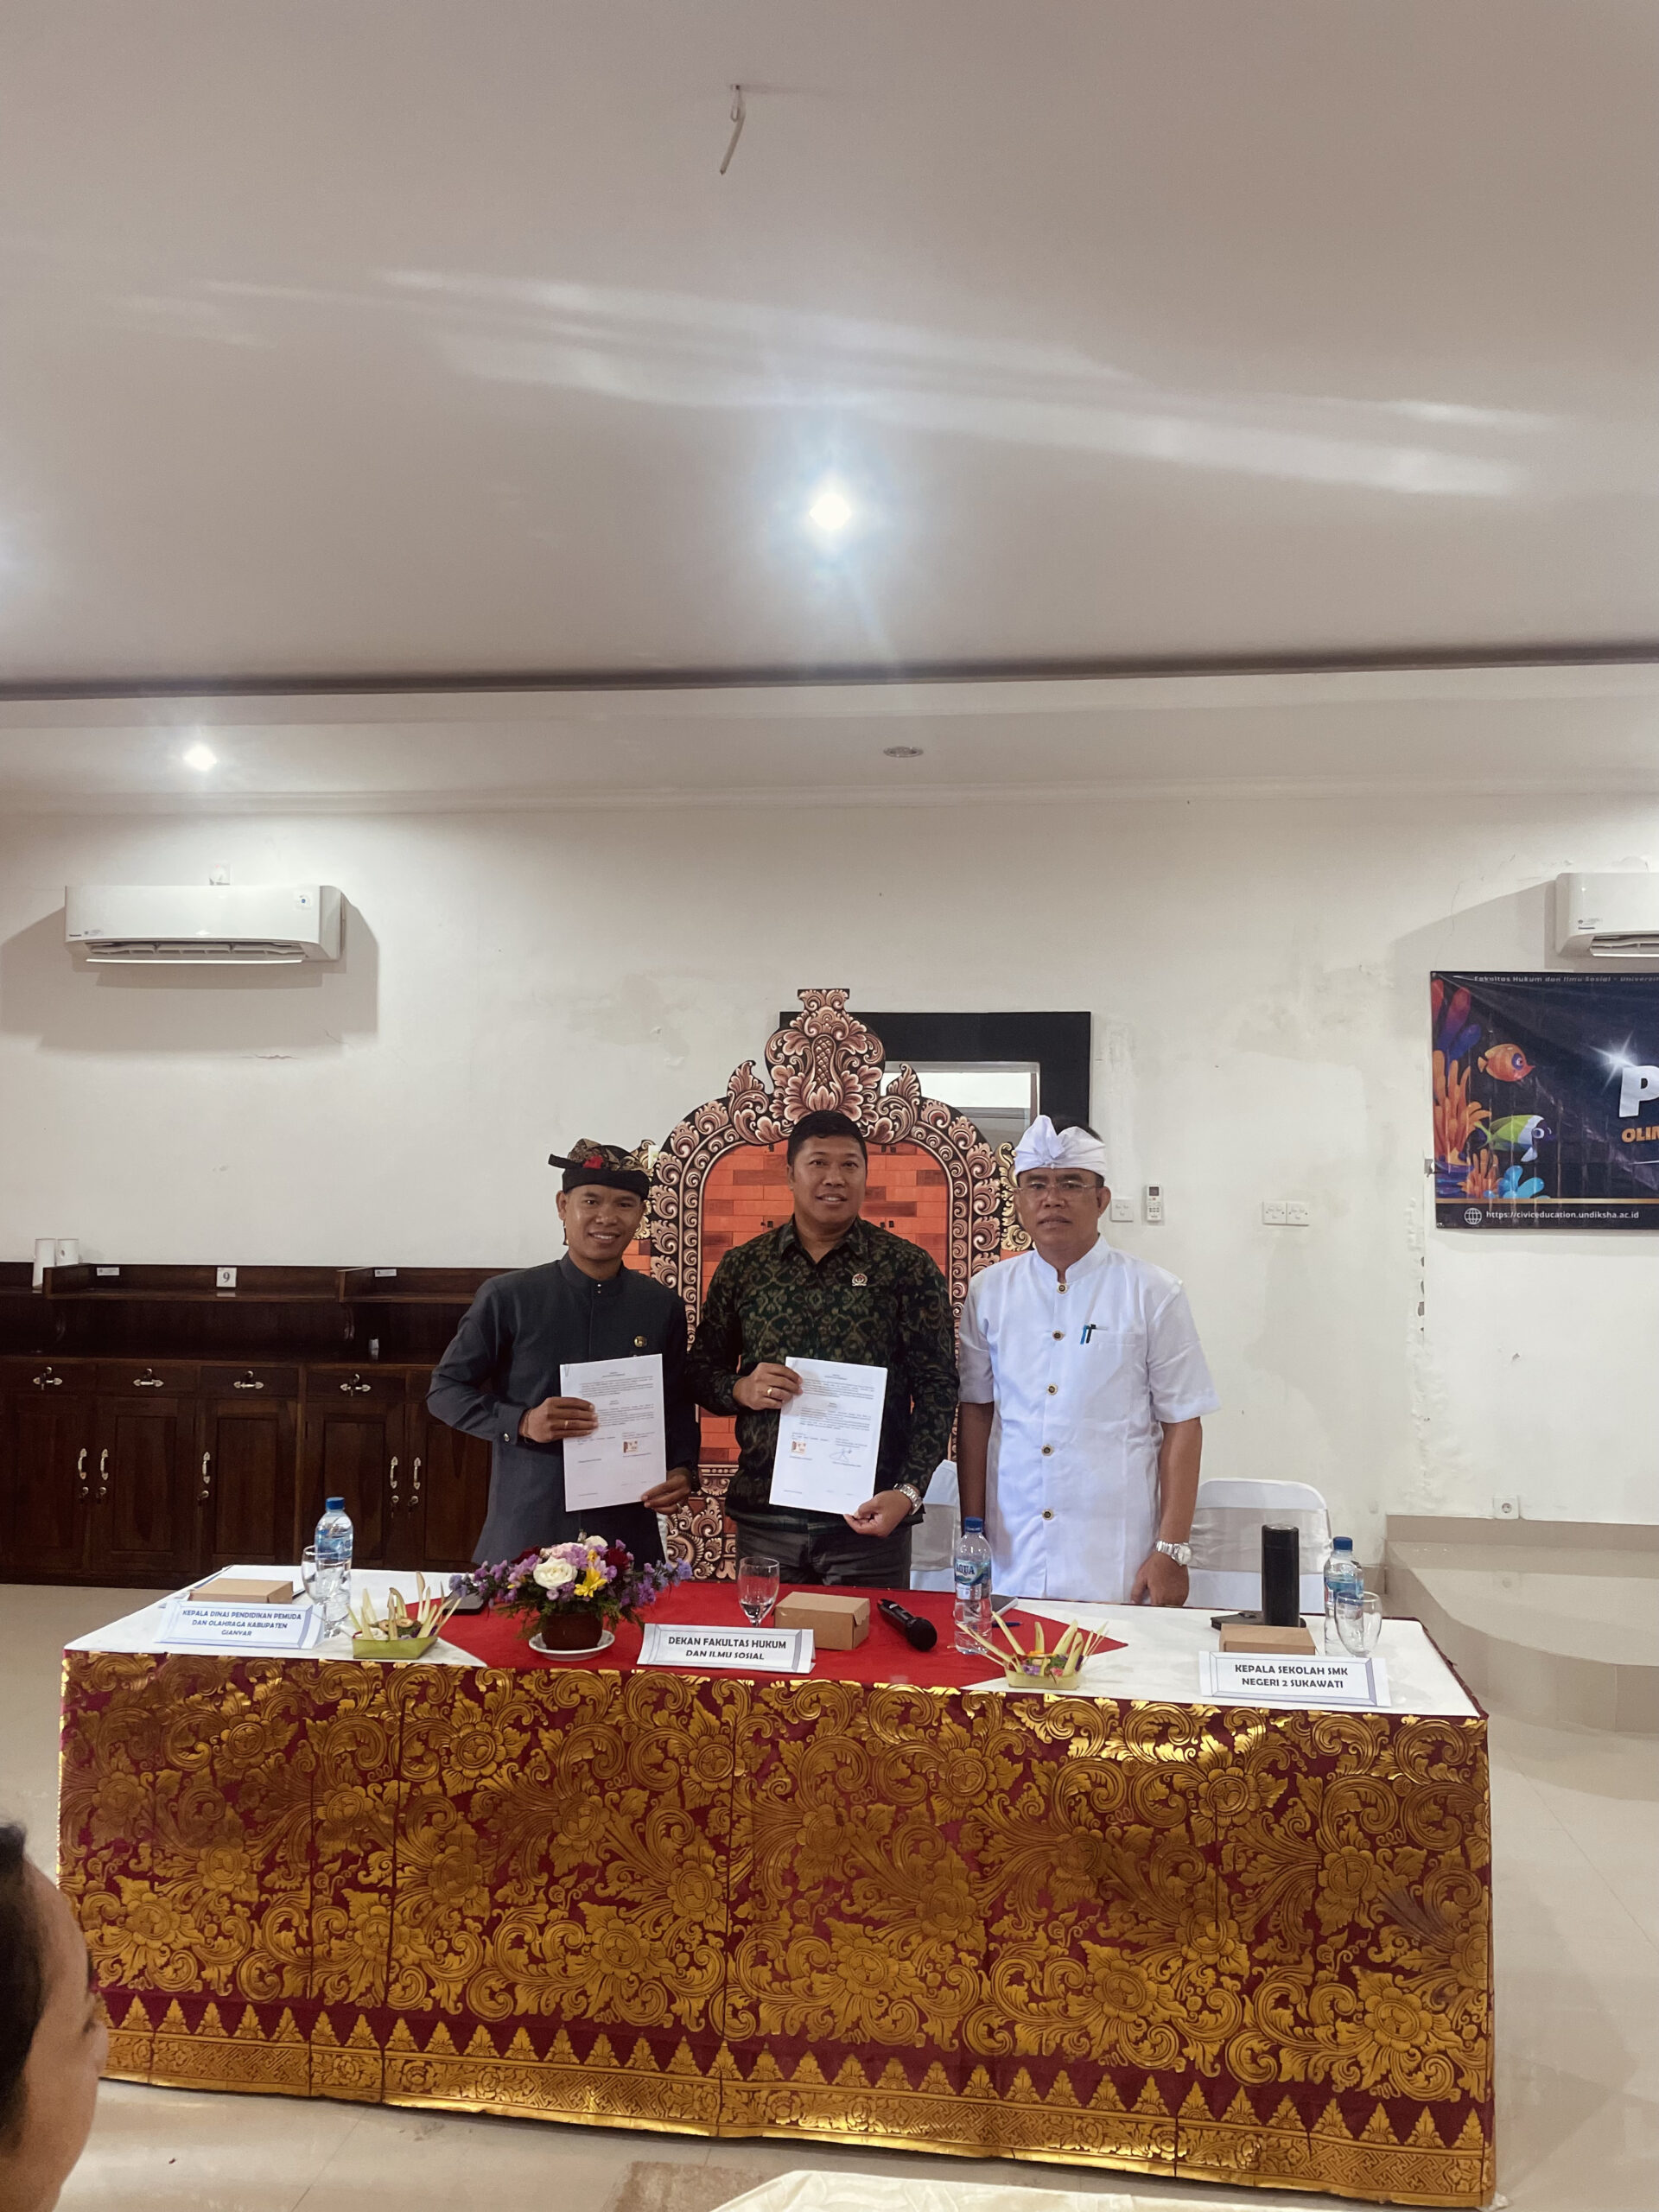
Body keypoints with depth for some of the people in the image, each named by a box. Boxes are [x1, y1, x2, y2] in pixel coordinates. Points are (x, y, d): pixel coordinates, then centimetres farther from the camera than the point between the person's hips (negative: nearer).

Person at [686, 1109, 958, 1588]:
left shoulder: (907, 1267, -1)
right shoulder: (743, 1266, 6)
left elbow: (937, 1388, -3)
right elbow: (701, 1369, 12)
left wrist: (908, 1492, -14)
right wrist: (740, 1389, -10)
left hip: (869, 1518, -2)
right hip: (763, 1517, 2)